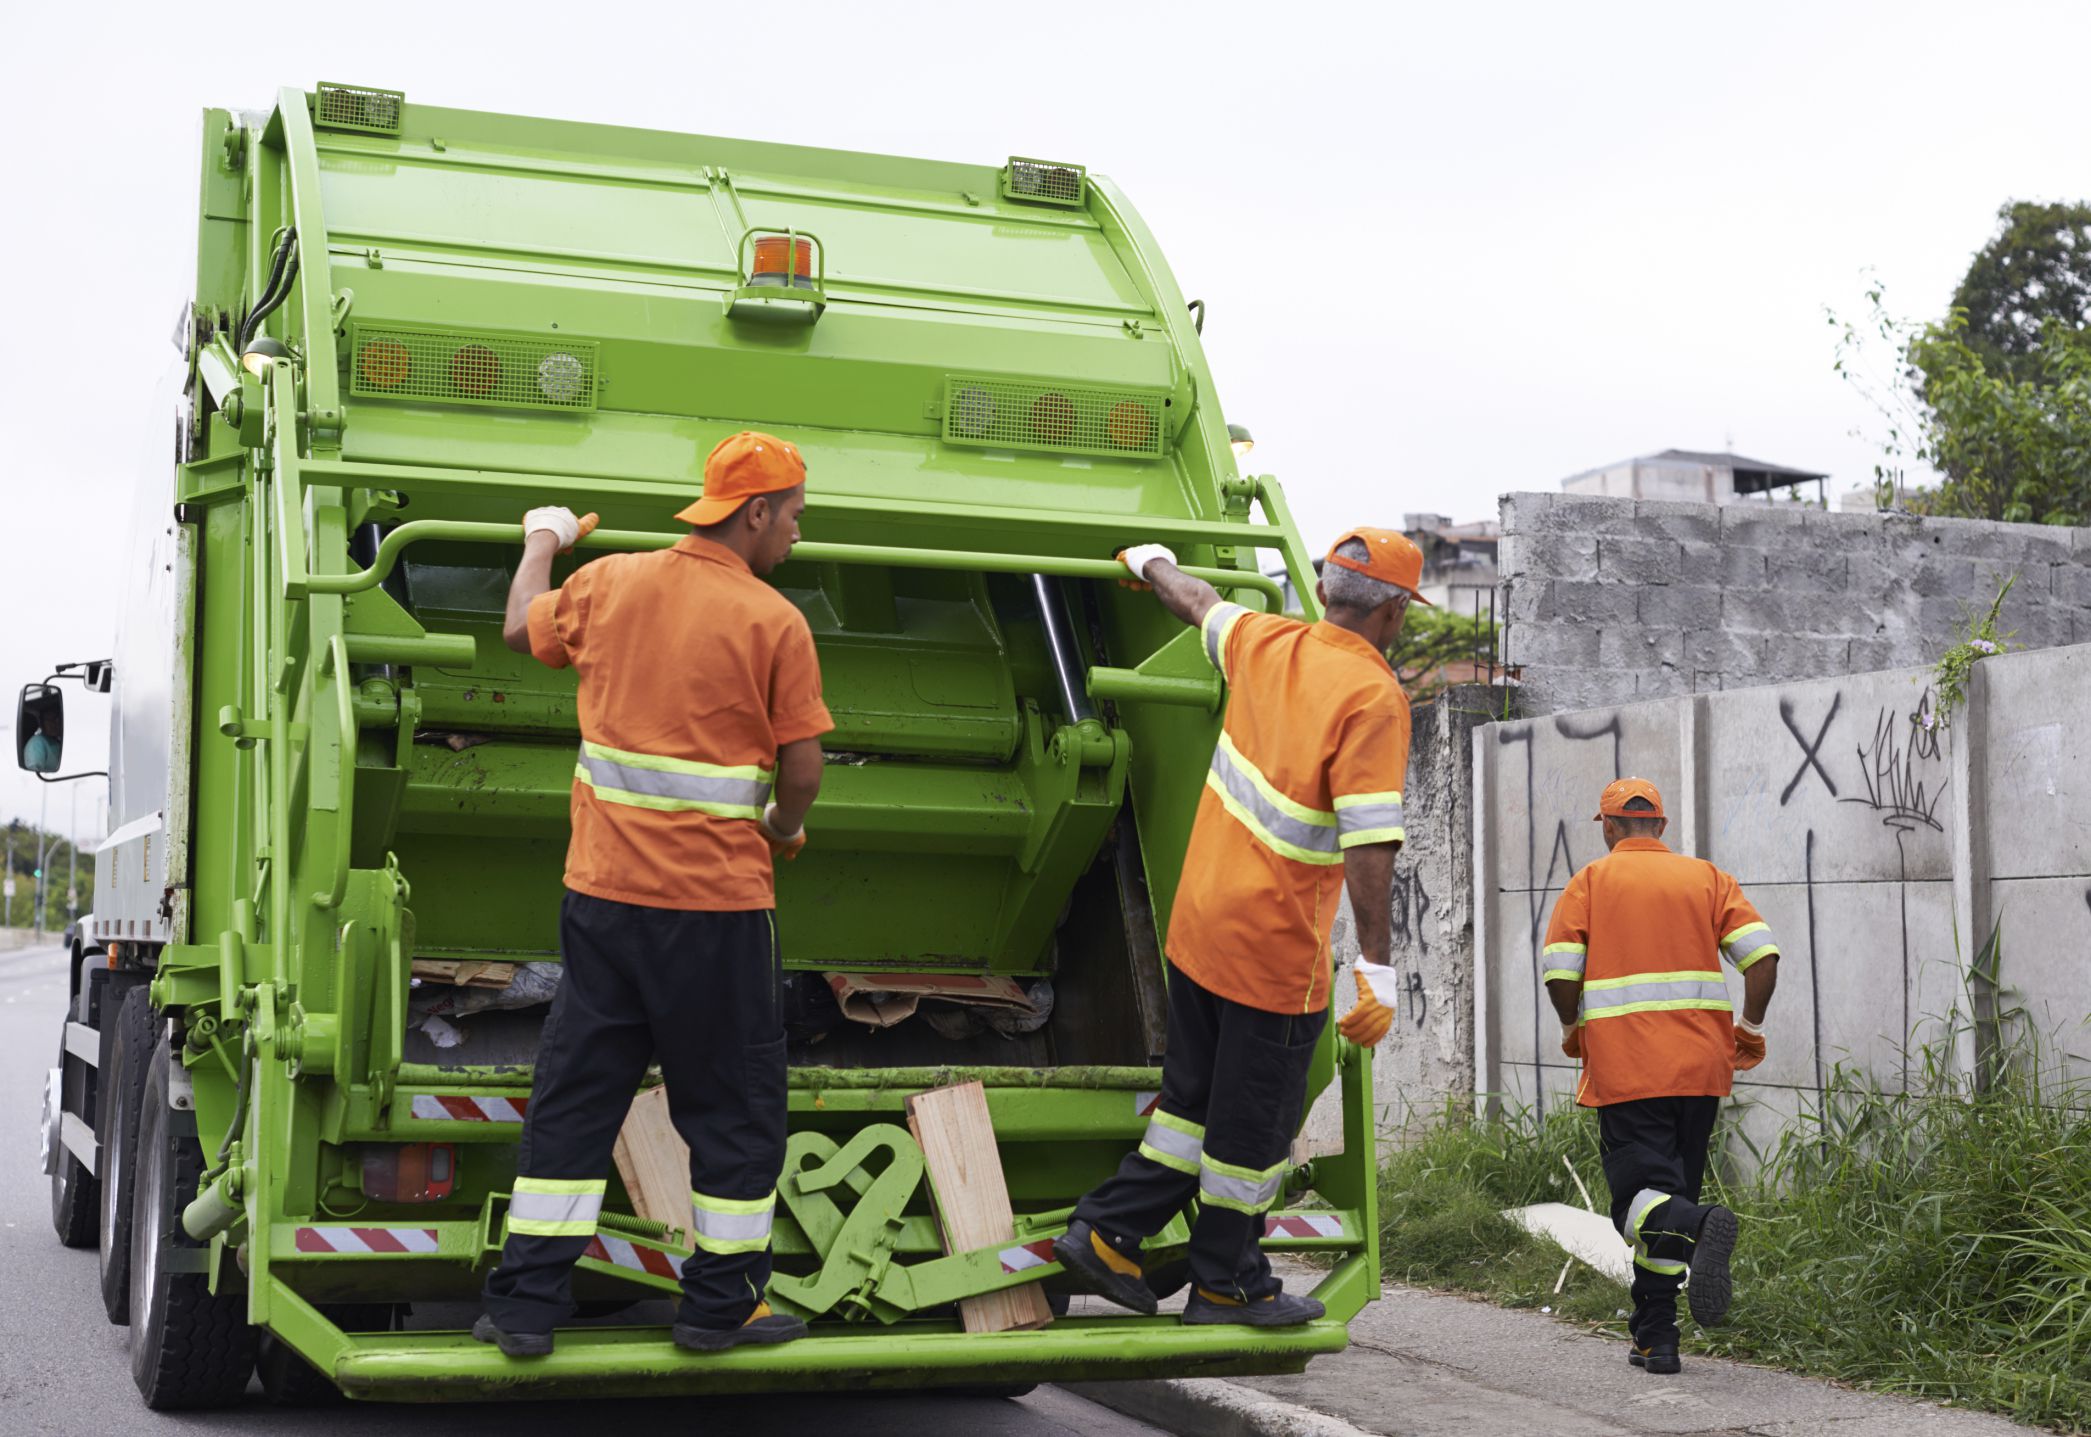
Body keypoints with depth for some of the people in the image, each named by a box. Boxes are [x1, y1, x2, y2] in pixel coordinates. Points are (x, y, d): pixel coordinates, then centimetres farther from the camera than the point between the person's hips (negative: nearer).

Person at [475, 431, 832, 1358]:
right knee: (733, 1104, 10)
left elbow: (521, 630, 23)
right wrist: (783, 829, 14)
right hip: (718, 900, -4)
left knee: (571, 1096, 11)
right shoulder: (774, 622, -10)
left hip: (602, 890, 5)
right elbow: (802, 770, -8)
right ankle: (720, 1303, 18)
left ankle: (526, 1304, 13)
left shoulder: (608, 581, 4)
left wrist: (543, 540, 41)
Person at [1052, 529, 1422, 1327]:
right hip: (1276, 946, -7)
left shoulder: (1266, 644, 3)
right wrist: (1377, 967, -22)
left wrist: (1151, 562, 47)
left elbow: (1198, 602, 25)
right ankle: (1227, 1283, 20)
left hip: (1197, 923, 7)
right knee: (1254, 1121, 7)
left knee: (1196, 1097, 20)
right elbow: (1369, 842, -23)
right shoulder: (1372, 696, -18)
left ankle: (1106, 1232, 22)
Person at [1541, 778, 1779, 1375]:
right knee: (1669, 1192, 13)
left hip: (1624, 1071, -3)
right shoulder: (1706, 877, 12)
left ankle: (1698, 1229, -38)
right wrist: (1749, 1028, 13)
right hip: (1702, 1068, 3)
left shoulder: (1590, 882, 6)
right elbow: (1763, 954, -1)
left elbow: (1560, 974, -6)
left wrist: (1573, 1029, 13)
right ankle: (1654, 1339, 13)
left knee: (1642, 1196, -5)